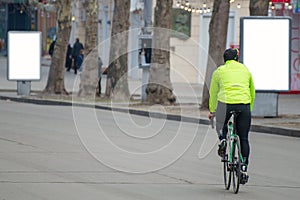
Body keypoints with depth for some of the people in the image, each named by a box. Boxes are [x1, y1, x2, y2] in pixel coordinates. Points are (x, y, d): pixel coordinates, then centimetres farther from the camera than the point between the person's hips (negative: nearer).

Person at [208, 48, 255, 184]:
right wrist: (249, 110, 38)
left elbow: (213, 93, 22)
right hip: (244, 104, 1)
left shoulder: (219, 71, 14)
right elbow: (252, 92, 26)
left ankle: (222, 139, 0)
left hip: (225, 103, -1)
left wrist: (212, 111, 34)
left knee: (221, 124, 30)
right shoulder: (245, 70, 19)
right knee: (243, 138, 8)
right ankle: (244, 169, 4)